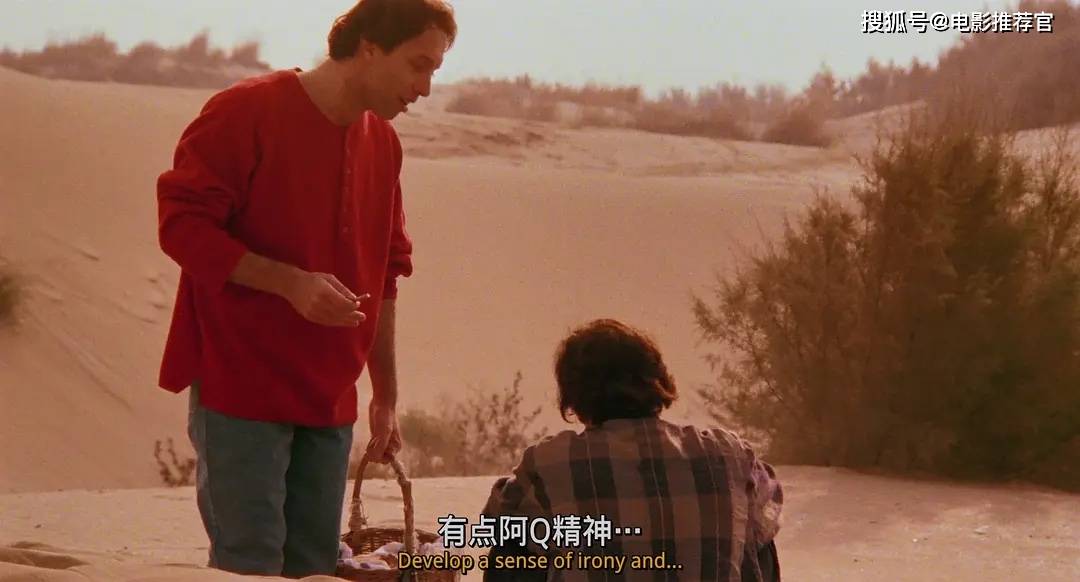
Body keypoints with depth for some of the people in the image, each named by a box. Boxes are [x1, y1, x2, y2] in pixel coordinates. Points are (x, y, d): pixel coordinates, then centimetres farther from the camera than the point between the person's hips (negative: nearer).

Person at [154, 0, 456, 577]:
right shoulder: (247, 111, -10)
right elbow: (181, 223, -14)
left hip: (329, 399, 7)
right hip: (240, 387, -6)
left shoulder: (383, 144, 11)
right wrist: (291, 282, -23)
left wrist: (386, 398, 19)